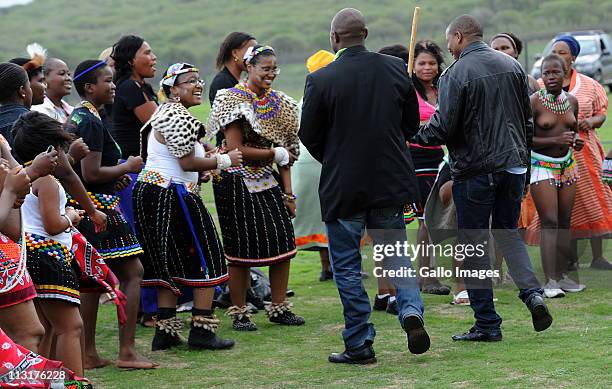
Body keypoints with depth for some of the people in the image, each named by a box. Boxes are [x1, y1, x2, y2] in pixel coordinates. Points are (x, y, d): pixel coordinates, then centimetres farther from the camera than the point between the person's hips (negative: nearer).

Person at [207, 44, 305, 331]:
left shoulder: (279, 103, 9)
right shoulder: (233, 99, -10)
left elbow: (285, 151, 10)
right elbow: (236, 149, -17)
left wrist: (288, 193, 6)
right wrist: (275, 153, -12)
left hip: (267, 180, 6)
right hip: (237, 181, -6)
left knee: (283, 242, 3)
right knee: (241, 248, -3)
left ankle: (278, 307, 15)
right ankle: (239, 313, 7)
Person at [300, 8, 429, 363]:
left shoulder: (320, 80, -13)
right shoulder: (396, 69, -2)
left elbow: (309, 135, -5)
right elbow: (412, 123, 7)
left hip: (342, 186, -3)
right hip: (391, 181, 3)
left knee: (347, 267, 8)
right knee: (395, 252, 18)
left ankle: (359, 344, 9)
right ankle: (411, 309, -5)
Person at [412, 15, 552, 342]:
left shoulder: (456, 73, -12)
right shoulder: (511, 65, 8)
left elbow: (443, 128, -15)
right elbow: (528, 119, 13)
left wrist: (412, 135, 3)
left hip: (475, 170, -6)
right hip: (513, 164, 6)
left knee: (474, 244, 4)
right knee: (508, 232, 20)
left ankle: (487, 323, 5)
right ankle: (532, 292, -3)